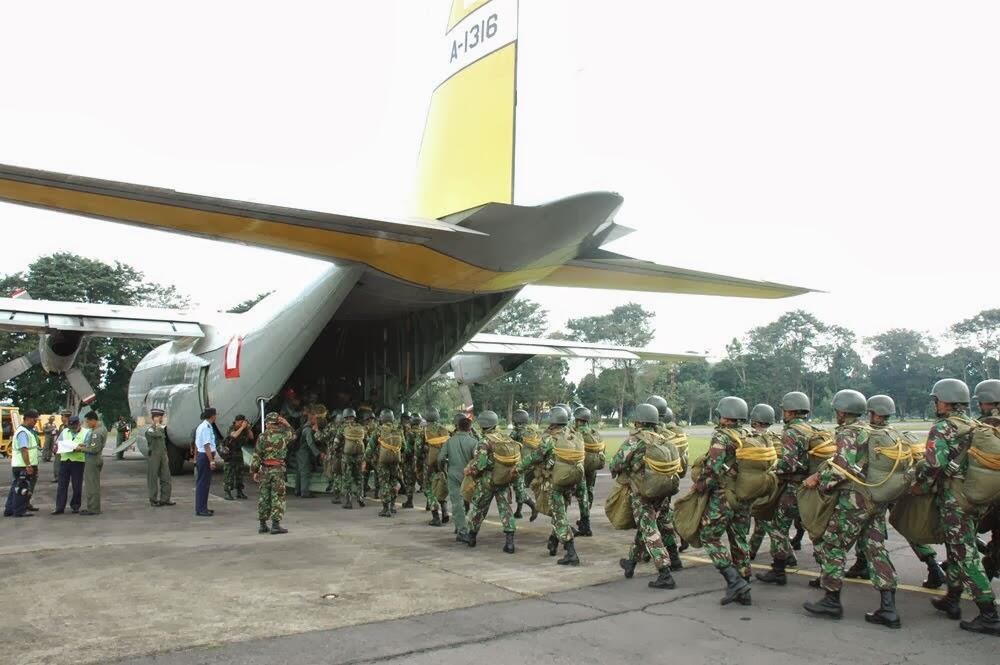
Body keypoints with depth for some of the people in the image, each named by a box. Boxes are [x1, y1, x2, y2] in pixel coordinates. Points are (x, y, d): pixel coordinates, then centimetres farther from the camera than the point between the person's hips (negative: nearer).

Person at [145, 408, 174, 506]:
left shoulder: (162, 428, 16)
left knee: (166, 478, 6)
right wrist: (157, 425, -16)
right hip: (153, 456, -7)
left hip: (163, 456, 7)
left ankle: (165, 499, 12)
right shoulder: (149, 430, -9)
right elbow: (157, 435, -31)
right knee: (153, 479, 1)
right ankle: (153, 500, 9)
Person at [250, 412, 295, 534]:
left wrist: (254, 471, 4)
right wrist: (286, 424, 15)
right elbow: (293, 434, 21)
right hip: (278, 470, -2)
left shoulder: (262, 437, -2)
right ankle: (275, 525, -4)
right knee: (277, 497, 0)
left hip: (264, 470, 2)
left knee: (264, 497, 10)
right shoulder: (283, 435, -3)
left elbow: (256, 455, -2)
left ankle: (263, 525, 17)